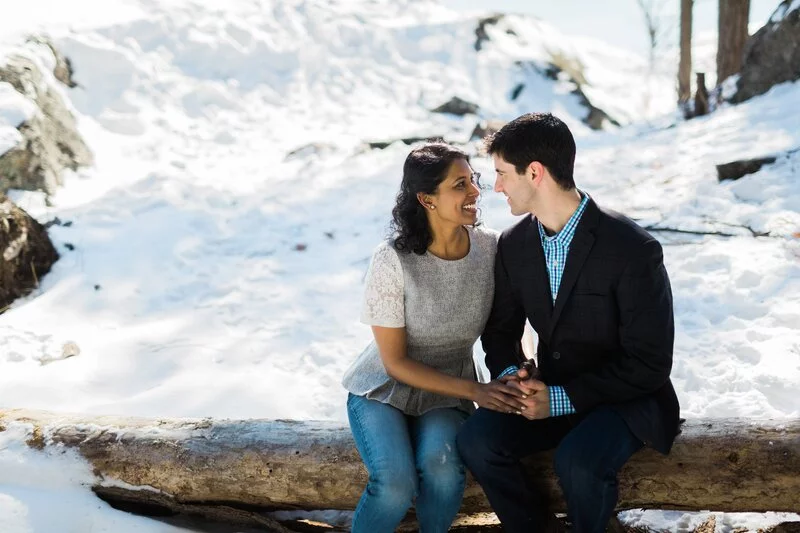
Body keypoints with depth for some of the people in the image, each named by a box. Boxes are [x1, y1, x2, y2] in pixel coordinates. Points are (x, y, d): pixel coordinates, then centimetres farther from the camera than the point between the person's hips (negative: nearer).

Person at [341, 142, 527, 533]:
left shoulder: (490, 247, -12)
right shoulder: (392, 260, -21)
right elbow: (395, 362, -15)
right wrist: (474, 390, -20)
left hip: (447, 395, 3)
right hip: (384, 390, -2)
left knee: (442, 465, -29)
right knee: (396, 484, -28)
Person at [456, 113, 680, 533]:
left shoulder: (634, 249, -21)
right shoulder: (514, 244, -2)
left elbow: (649, 364, -19)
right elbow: (501, 327, 10)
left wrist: (562, 399, -23)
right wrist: (508, 374, -13)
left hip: (625, 399, -5)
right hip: (550, 392, 5)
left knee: (577, 462, -33)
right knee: (476, 440, -19)